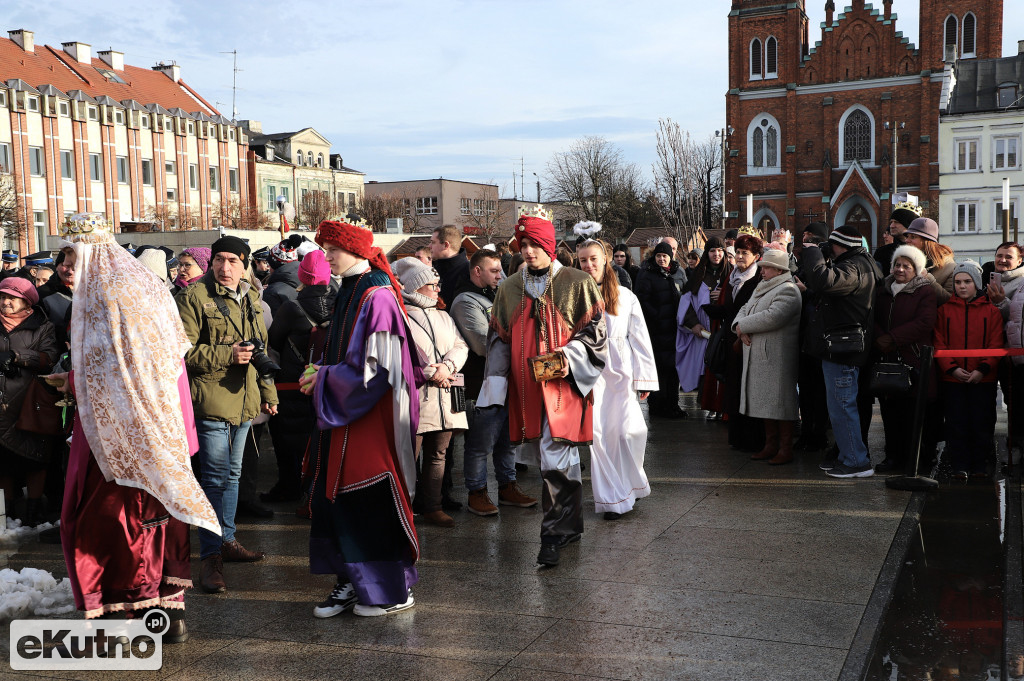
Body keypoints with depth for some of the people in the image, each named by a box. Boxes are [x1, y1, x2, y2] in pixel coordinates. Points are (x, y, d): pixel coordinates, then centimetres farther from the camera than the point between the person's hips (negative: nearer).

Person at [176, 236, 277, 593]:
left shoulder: (251, 299, 14)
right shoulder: (193, 297, -8)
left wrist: (268, 392, 19)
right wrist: (226, 354, -21)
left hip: (243, 399, 7)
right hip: (211, 399, -7)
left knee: (232, 473, 17)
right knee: (216, 476, -8)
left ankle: (226, 540, 30)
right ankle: (210, 556, -1)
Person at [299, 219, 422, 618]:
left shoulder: (376, 297, -17)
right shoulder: (349, 293, 11)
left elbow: (376, 368, -21)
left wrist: (324, 379, -13)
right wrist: (323, 373, 4)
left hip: (373, 419, -9)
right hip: (344, 414, 9)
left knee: (373, 504, 0)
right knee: (335, 498, 11)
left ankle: (395, 590, 14)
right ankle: (352, 582, 22)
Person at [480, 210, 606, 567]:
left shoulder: (577, 283, 1)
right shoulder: (510, 287, 13)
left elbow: (595, 330, 0)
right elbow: (500, 338, 15)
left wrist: (569, 357, -15)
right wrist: (496, 383, 7)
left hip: (563, 384, -4)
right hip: (526, 387, 5)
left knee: (554, 458, -11)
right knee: (550, 457, 10)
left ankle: (555, 532, -2)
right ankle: (571, 524, 23)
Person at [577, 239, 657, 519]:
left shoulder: (625, 296, 6)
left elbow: (640, 338, 6)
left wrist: (644, 379, 2)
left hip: (620, 372, 0)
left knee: (626, 431, -8)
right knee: (597, 433, -5)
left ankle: (630, 485, 19)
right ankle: (613, 498, 5)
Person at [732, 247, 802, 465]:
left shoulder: (787, 290, -11)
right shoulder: (761, 288, 20)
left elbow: (772, 317, -24)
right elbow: (745, 309, 16)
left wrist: (743, 326, -15)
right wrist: (740, 327, -6)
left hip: (777, 357, -9)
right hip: (757, 357, 9)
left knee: (779, 402, -5)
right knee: (764, 401, 13)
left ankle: (785, 449, 2)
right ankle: (770, 445, 22)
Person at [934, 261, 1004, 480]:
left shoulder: (991, 311, 4)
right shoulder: (944, 310, 6)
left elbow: (996, 345, 0)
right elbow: (939, 344, 2)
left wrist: (983, 370, -13)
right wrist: (952, 368, -11)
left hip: (983, 378, -1)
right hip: (952, 379, 1)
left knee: (982, 424, 5)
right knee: (956, 424, 3)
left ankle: (980, 465, 18)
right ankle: (960, 467, 12)